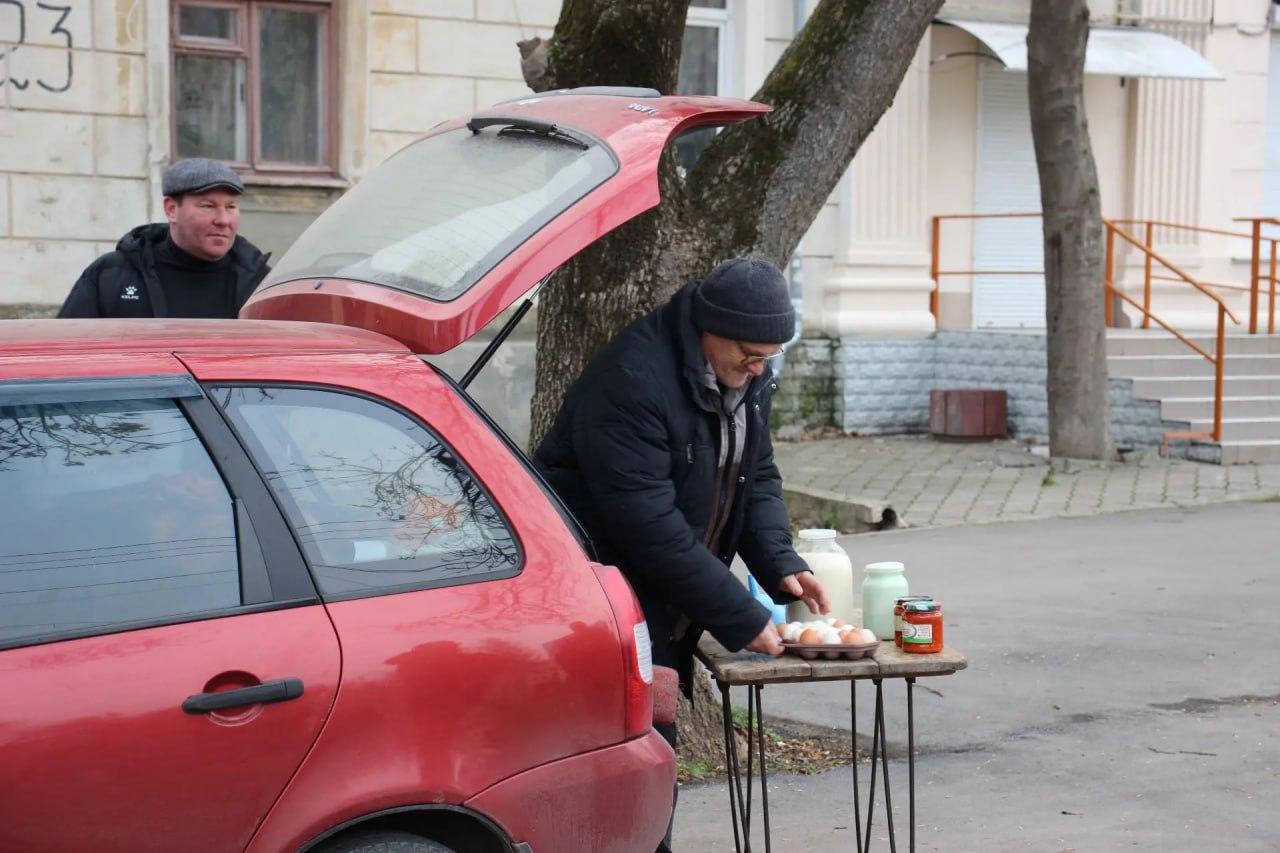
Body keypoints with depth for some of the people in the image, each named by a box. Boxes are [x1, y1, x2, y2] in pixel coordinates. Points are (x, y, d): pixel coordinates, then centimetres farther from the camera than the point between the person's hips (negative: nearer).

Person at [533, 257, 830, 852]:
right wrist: (742, 620, -25)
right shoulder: (633, 379, -27)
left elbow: (757, 477, 11)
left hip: (663, 609, 8)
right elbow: (652, 529, -29)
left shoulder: (746, 378, 1)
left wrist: (780, 566, -8)